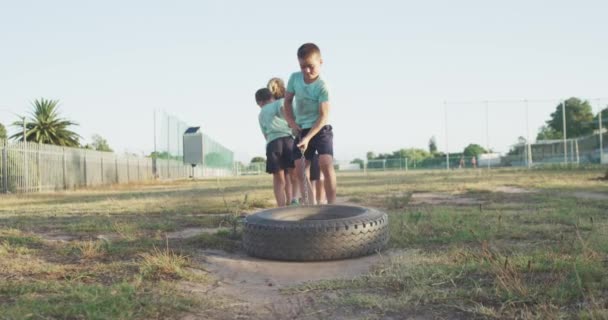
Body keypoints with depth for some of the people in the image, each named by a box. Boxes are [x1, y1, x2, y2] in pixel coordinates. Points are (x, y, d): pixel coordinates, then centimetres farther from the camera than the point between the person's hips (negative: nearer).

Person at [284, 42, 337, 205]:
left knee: (326, 164, -22)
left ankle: (331, 205, -16)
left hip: (321, 129, -5)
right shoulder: (294, 78, -4)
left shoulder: (322, 86, -20)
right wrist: (292, 122, -2)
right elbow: (288, 101, 9)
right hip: (301, 130, 5)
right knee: (300, 168, 2)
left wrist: (308, 138, -26)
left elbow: (323, 116, -22)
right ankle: (310, 205, 9)